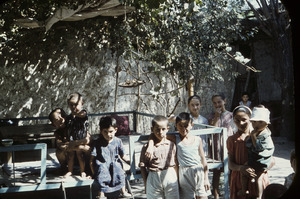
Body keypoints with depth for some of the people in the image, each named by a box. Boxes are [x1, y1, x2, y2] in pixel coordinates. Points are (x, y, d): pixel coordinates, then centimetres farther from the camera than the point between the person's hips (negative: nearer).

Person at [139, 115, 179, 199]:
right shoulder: (147, 147, -5)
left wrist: (177, 181, 9)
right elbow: (142, 167, -1)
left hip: (170, 177, 2)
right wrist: (146, 185, 0)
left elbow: (175, 164, 9)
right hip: (154, 179, -2)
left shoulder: (171, 145, 3)